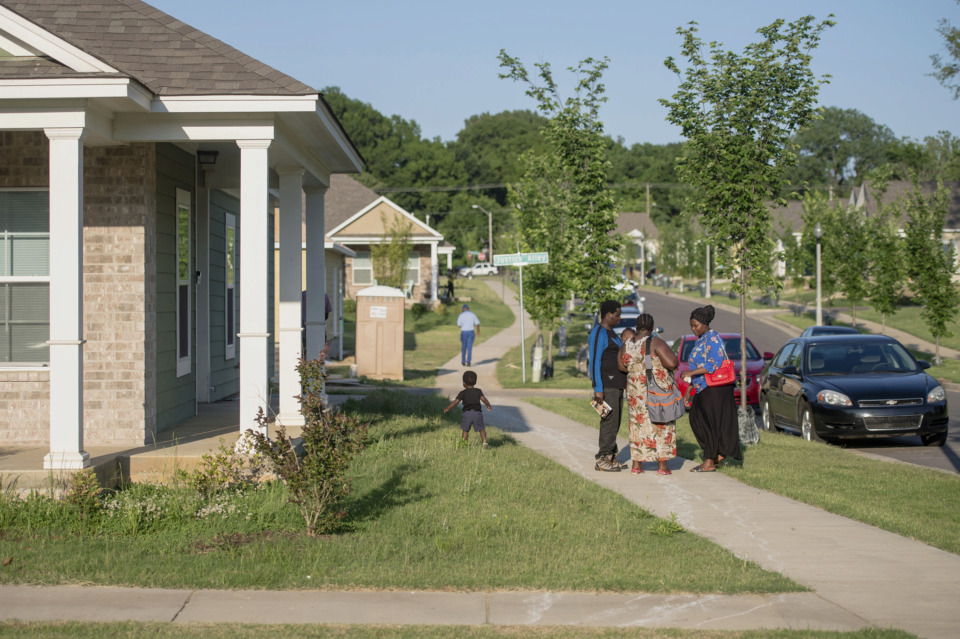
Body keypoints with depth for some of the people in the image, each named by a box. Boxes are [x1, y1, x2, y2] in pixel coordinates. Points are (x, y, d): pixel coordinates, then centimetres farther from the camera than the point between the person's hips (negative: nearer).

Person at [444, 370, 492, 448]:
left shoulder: (463, 393, 3)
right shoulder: (478, 391, 7)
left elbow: (455, 401, -2)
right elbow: (483, 399, -4)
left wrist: (447, 409, 7)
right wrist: (488, 405, 13)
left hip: (467, 413, -1)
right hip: (477, 413, 2)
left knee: (465, 429, 8)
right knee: (481, 429, 7)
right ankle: (484, 442, -8)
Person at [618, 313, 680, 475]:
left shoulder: (626, 345, 0)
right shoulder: (655, 342, -15)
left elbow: (622, 366, 12)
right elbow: (673, 363, -22)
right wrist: (669, 355, 0)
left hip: (635, 391, 4)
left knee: (638, 424, 13)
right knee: (661, 425, 5)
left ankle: (636, 465, 13)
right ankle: (662, 466, 5)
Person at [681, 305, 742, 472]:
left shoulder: (713, 338, -13)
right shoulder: (699, 340, 16)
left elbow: (714, 365, -23)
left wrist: (691, 373, -23)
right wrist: (689, 389, 21)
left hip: (715, 389, -10)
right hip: (703, 389, 10)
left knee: (709, 422, -6)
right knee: (696, 419, 8)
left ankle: (709, 462, -1)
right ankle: (719, 453, 17)